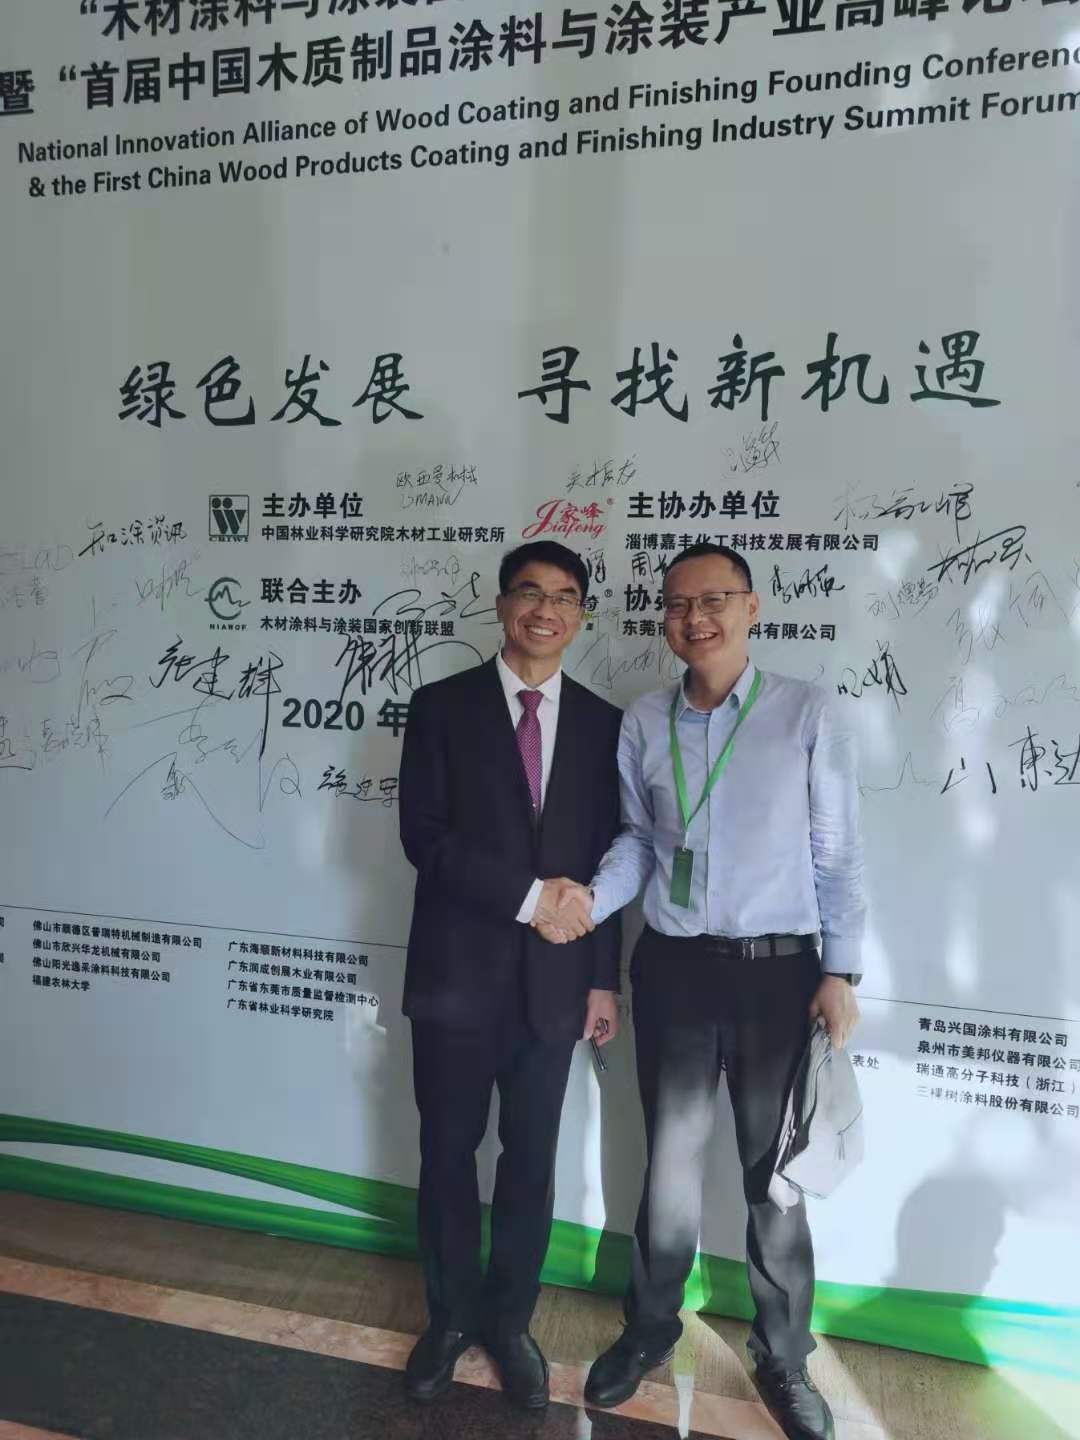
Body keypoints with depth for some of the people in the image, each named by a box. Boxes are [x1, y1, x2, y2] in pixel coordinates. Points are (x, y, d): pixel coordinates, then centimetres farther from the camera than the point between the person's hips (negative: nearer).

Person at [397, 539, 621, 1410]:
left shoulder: (602, 724, 4)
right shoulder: (442, 707, -3)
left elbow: (605, 862, 5)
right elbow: (425, 837, -11)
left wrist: (604, 979, 4)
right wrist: (527, 895, -16)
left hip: (553, 980, 2)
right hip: (457, 974, -1)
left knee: (531, 1160, 13)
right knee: (448, 1153, 13)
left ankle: (510, 1319, 36)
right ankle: (451, 1316, 36)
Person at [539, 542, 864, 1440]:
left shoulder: (808, 715, -7)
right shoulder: (642, 725, -1)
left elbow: (839, 855, -4)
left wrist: (841, 972, -6)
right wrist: (588, 901, -7)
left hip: (778, 970, -1)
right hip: (672, 968, 2)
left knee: (773, 1172, 15)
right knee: (670, 1162, 17)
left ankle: (783, 1358, 38)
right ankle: (651, 1326, 41)